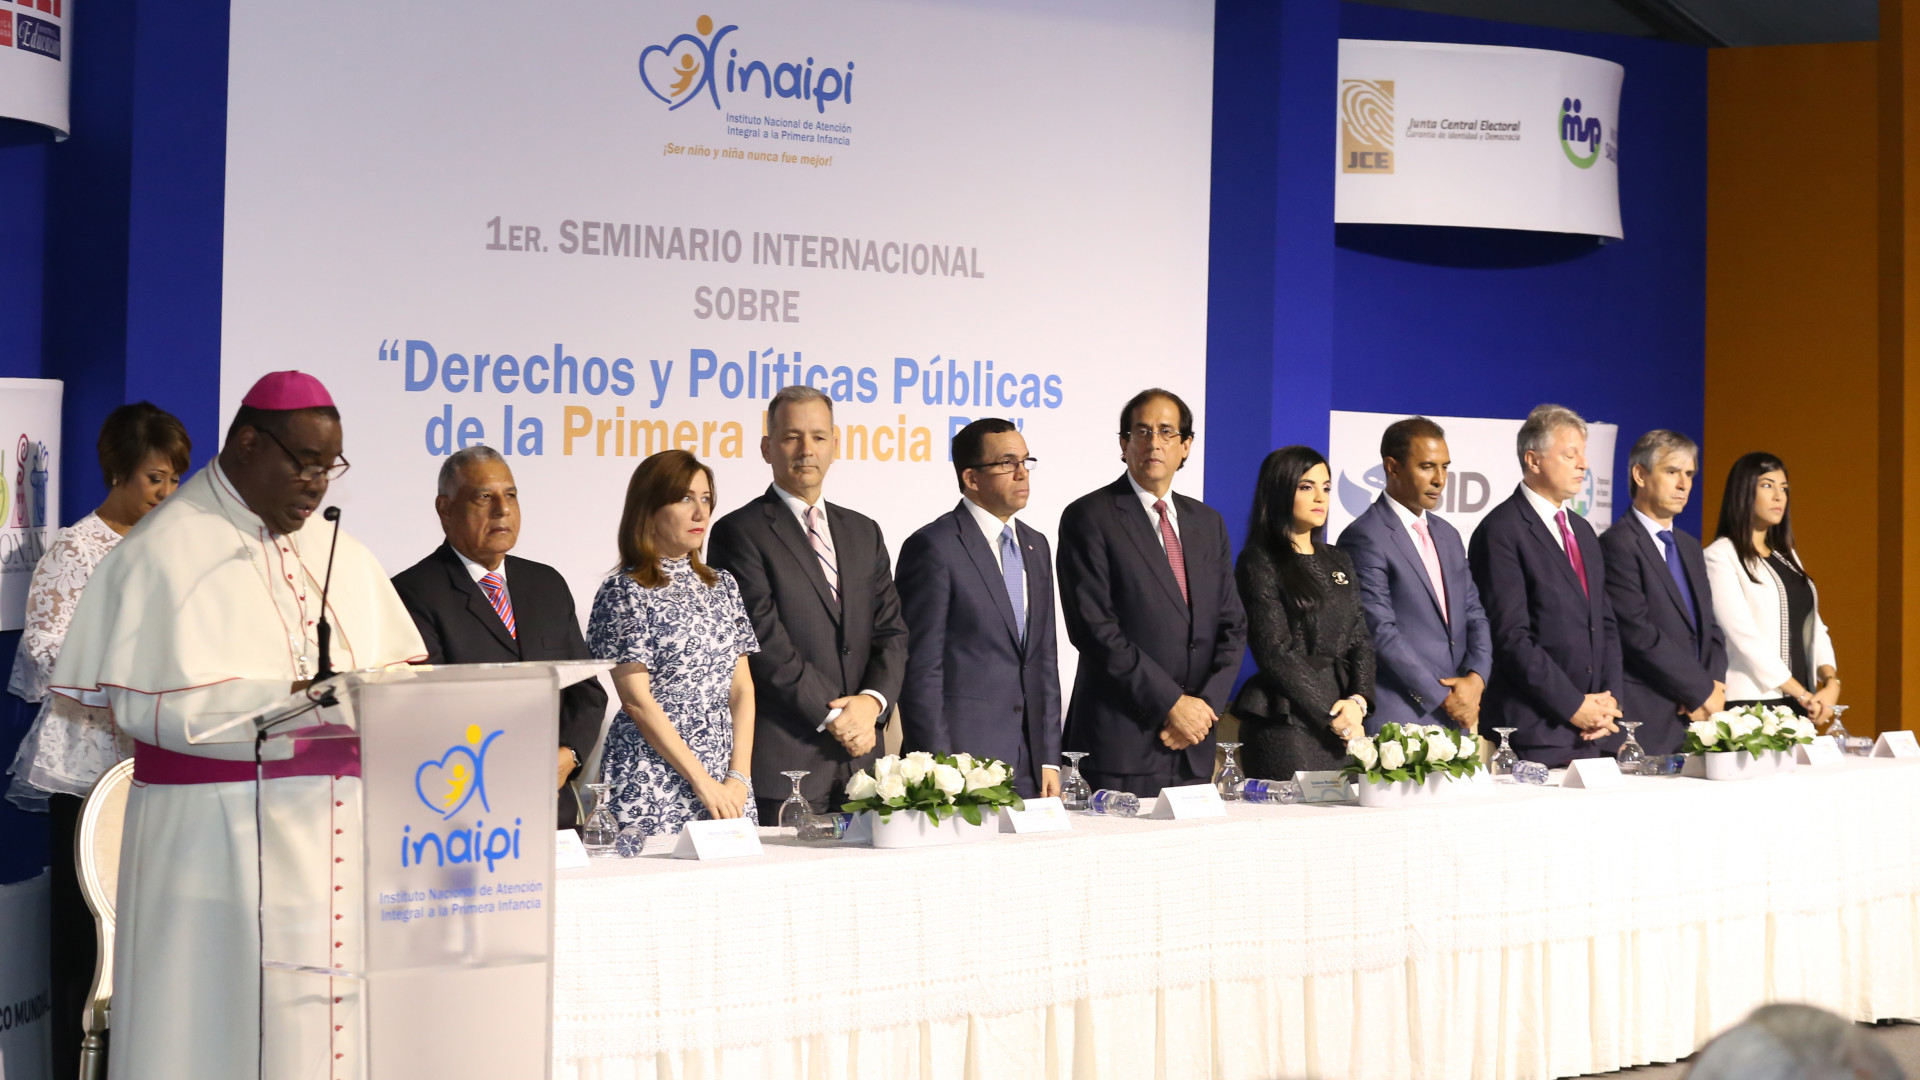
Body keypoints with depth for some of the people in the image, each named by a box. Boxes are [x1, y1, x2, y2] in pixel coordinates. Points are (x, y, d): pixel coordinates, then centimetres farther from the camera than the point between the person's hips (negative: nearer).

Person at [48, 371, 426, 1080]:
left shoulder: (338, 552, 17)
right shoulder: (166, 551, -4)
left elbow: (400, 666, 14)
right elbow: (145, 701, -13)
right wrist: (284, 699, -21)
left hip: (339, 829, 6)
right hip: (218, 836, -5)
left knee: (338, 1012, 3)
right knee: (220, 1018, -4)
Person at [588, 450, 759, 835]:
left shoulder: (722, 586, 12)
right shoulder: (623, 593, -4)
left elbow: (741, 687, 10)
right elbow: (637, 700, -10)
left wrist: (739, 776, -3)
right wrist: (702, 782, -13)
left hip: (727, 784, 5)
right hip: (654, 787, -5)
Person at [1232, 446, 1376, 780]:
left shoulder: (1339, 562, 19)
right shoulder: (1259, 563, -2)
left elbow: (1361, 640, 13)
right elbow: (1274, 653, -9)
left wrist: (1357, 701, -6)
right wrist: (1331, 715, -11)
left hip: (1345, 724, 6)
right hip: (1285, 723, -6)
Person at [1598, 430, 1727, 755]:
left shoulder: (1690, 547, 20)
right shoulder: (1618, 543, -8)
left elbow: (1710, 628, 19)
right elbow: (1639, 634, -15)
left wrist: (1715, 685, -1)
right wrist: (1702, 691, -11)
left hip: (1696, 720, 8)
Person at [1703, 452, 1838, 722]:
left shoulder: (1787, 556, 18)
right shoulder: (1721, 556, -7)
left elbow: (1811, 625, 12)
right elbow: (1743, 635, -15)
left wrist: (1831, 681, -6)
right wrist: (1802, 694, -14)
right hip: (1750, 704, -7)